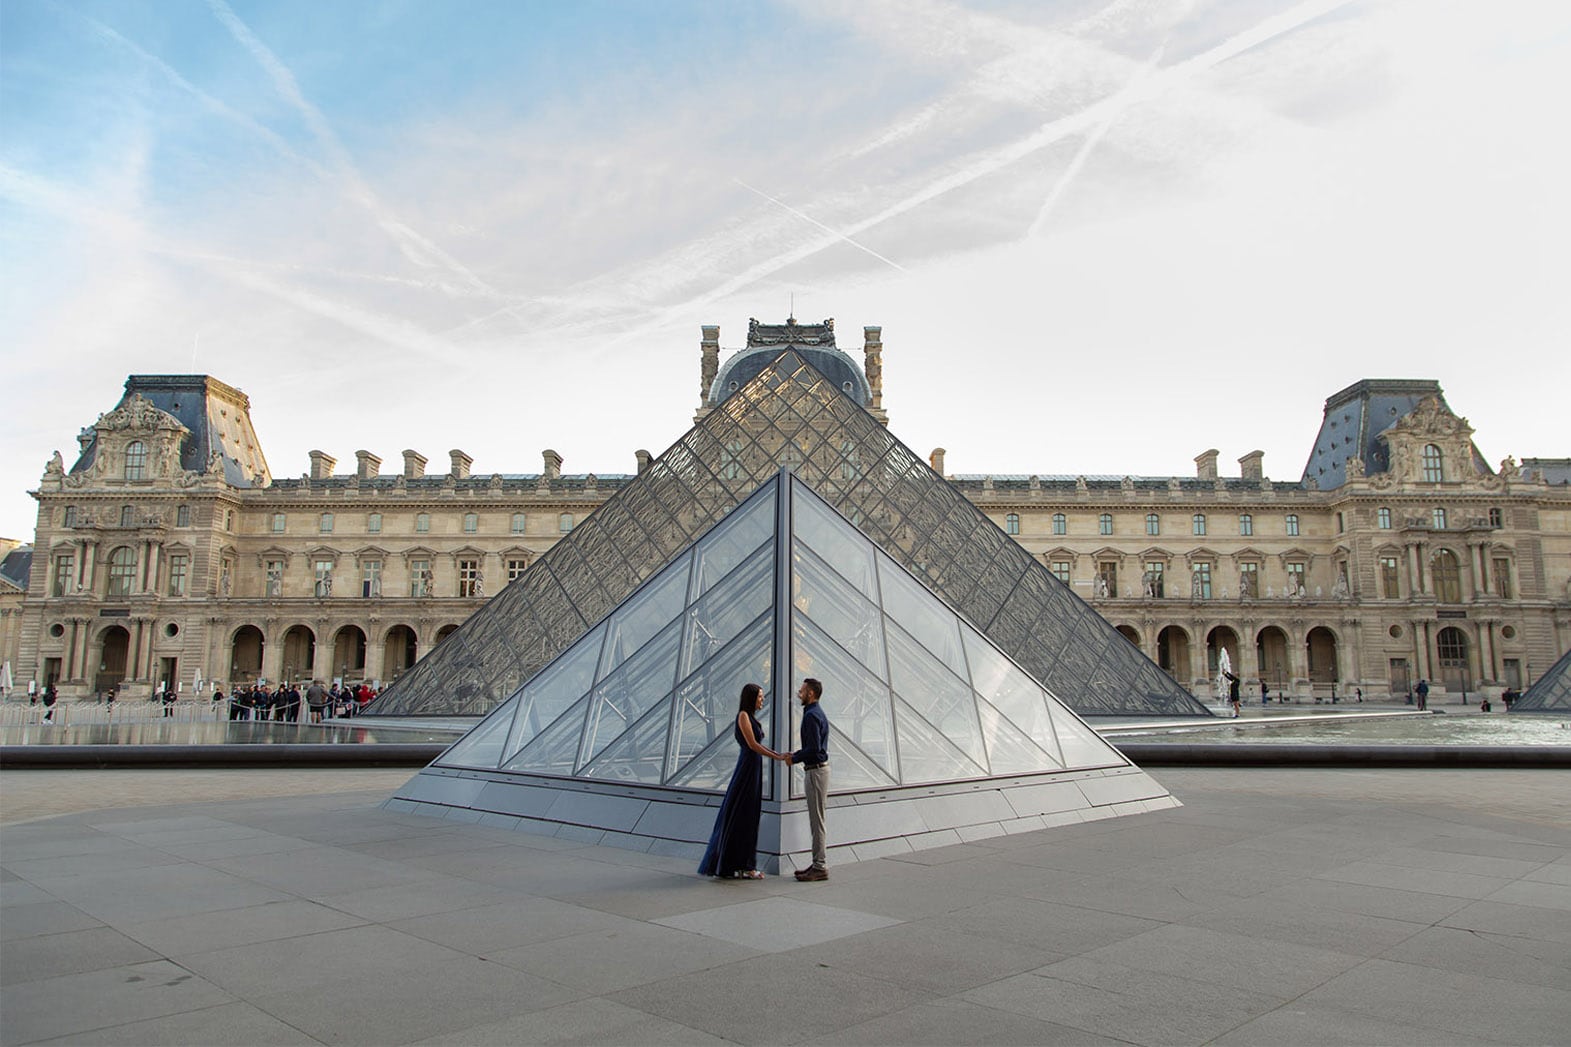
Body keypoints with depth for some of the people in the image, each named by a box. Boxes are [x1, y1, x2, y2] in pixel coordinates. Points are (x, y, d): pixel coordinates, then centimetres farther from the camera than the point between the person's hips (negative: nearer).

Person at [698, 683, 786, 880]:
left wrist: (778, 754, 6)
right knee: (739, 815, -4)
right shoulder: (743, 715, -10)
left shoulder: (752, 717, 17)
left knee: (750, 817, 10)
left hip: (754, 768, 9)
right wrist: (776, 757, -11)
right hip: (747, 766, -9)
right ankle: (729, 866, 2)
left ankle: (744, 866, 14)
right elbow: (752, 744, -15)